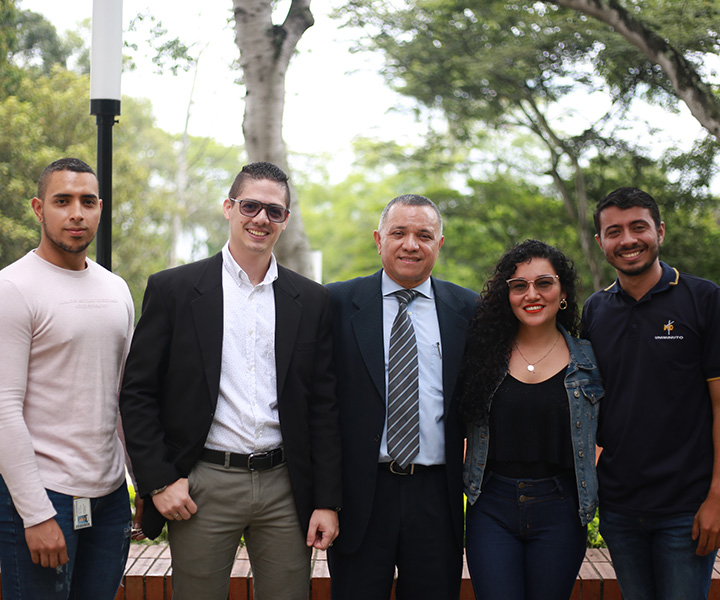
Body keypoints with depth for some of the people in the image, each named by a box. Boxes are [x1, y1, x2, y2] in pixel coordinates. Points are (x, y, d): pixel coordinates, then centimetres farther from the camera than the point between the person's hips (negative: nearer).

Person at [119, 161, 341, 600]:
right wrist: (159, 481, -6)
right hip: (203, 484, -2)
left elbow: (323, 406, 7)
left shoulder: (312, 301, 7)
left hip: (285, 486, 2)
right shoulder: (173, 289, 1)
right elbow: (138, 393, 1)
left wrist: (327, 501, 2)